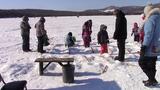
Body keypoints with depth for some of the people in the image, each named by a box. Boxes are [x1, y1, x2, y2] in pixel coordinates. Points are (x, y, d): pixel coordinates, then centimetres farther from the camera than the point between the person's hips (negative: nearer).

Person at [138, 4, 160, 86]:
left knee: (142, 62, 2)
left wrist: (144, 46, -22)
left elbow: (148, 34, -23)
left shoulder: (151, 19, -16)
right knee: (151, 64, 17)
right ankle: (152, 80, 27)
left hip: (151, 47, -9)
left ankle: (152, 80, 7)